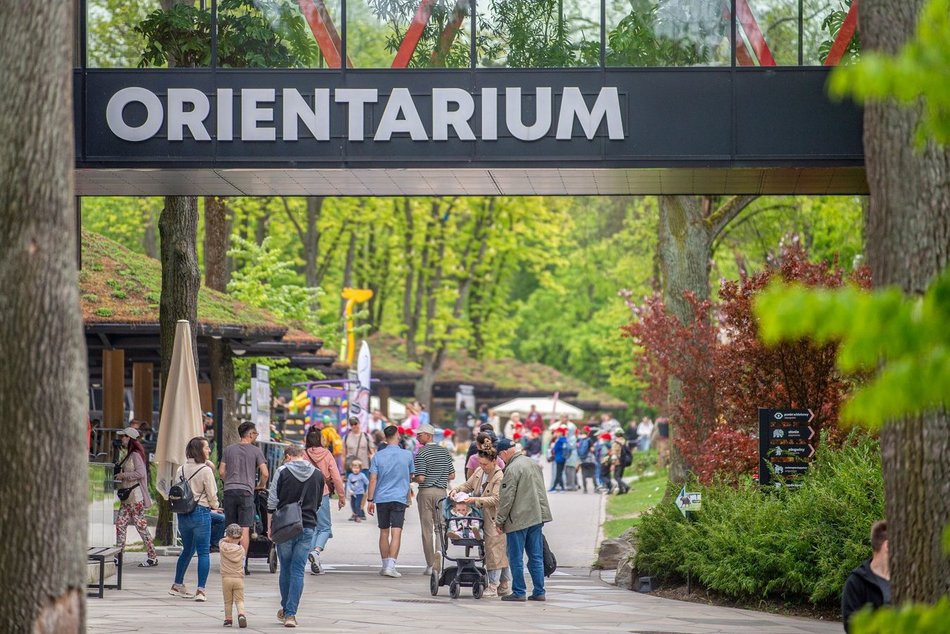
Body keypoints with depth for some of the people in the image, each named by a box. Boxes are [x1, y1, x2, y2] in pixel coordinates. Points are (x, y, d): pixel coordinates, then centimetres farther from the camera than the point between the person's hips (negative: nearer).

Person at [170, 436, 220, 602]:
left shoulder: (181, 470, 4)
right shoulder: (205, 470, -12)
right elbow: (212, 494, -5)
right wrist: (214, 506, 12)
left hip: (183, 513, 6)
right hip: (201, 512, -6)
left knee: (187, 550, 20)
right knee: (203, 552, 0)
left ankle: (177, 586, 25)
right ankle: (200, 590, -6)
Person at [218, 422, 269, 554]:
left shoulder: (228, 449, 11)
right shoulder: (256, 451, 2)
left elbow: (221, 472, 9)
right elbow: (265, 473, -3)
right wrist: (261, 486, 14)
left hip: (229, 490, 3)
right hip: (246, 491, -3)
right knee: (244, 529, -3)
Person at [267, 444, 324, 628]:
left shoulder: (283, 472, -4)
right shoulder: (317, 474, 5)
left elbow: (272, 502, -4)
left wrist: (269, 526, 5)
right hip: (308, 527, 2)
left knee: (285, 569, 12)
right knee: (298, 570, 1)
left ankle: (286, 610, 23)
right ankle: (291, 613, -6)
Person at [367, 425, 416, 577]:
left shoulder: (378, 456, -1)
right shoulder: (407, 455, -1)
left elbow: (373, 479, -4)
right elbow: (411, 477, 12)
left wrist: (370, 500, 1)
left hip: (381, 499, 2)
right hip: (400, 498, -2)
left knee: (384, 533, 12)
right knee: (396, 533, -6)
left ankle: (385, 565, 19)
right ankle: (391, 566, -18)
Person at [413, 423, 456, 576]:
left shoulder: (421, 454, -10)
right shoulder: (445, 452, 6)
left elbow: (420, 478, -16)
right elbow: (452, 475, 7)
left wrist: (413, 479, 5)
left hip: (426, 492, -4)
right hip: (441, 491, 4)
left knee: (427, 529, 1)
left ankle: (430, 565, 0)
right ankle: (439, 564, 4)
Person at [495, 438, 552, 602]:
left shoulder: (512, 469, -14)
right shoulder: (534, 464, 12)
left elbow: (506, 498, -15)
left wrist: (499, 520, -6)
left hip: (518, 519, -8)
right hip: (537, 517, 8)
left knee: (516, 558, 1)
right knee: (536, 557, 10)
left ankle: (519, 592, 3)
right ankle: (539, 592, 10)